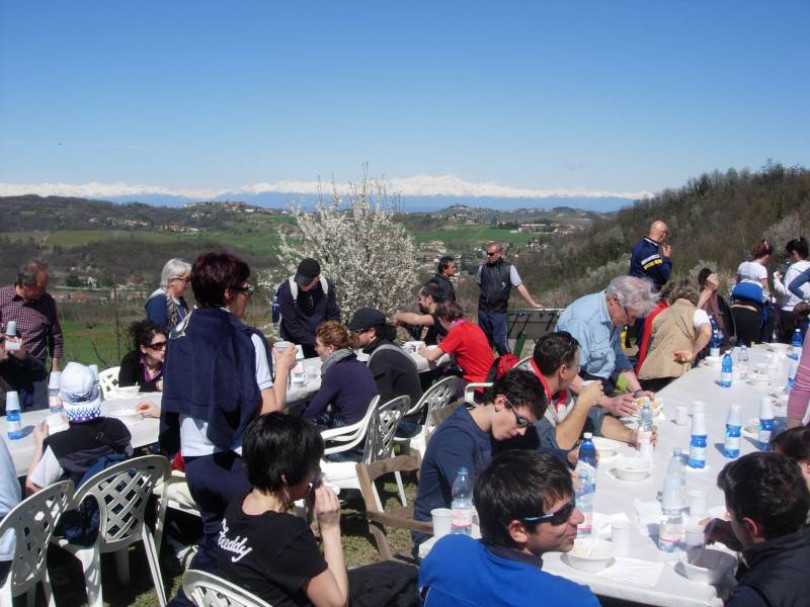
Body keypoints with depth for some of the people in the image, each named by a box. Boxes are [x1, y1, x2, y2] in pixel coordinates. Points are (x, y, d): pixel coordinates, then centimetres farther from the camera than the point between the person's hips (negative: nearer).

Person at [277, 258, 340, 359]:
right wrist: (315, 342, -17)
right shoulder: (287, 290, -20)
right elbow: (291, 325, -17)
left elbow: (334, 315, 0)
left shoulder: (327, 286, -10)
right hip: (296, 346, -3)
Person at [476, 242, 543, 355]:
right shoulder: (482, 268, 3)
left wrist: (533, 303, -12)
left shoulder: (509, 268, -5)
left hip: (499, 312, -3)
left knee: (500, 341, -8)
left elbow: (520, 287, -8)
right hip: (483, 310, 3)